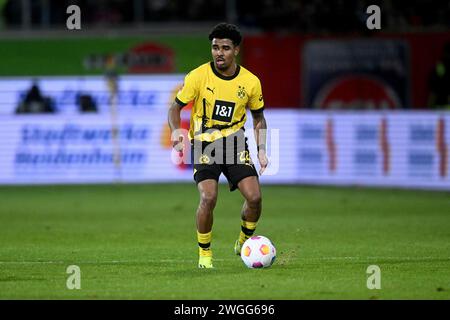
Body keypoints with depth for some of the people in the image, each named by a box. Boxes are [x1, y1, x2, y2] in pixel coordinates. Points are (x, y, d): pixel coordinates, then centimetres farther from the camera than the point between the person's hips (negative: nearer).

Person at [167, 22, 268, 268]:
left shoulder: (251, 82, -2)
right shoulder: (198, 77, -10)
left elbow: (258, 118, 12)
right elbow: (175, 108, -1)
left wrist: (261, 151, 2)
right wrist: (176, 131, -21)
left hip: (235, 143, 2)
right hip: (204, 143, -2)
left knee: (254, 197, -12)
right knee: (208, 198, -21)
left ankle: (245, 241, 18)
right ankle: (204, 253, 0)